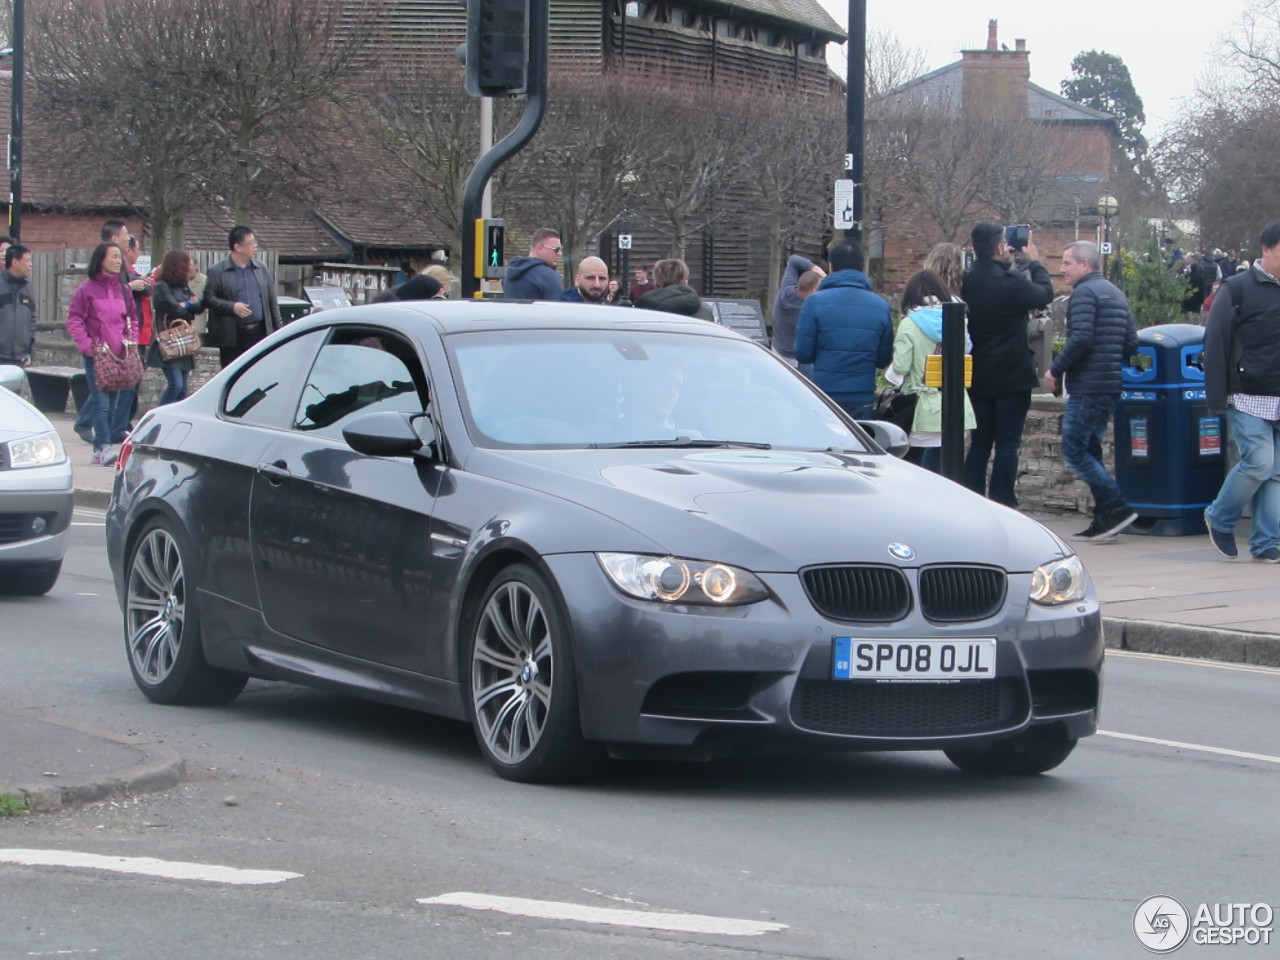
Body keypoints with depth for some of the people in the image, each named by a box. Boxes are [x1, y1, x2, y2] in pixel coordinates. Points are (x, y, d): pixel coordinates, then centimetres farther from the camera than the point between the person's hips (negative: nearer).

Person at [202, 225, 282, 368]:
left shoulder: (260, 268, 11)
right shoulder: (217, 271, -2)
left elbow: (272, 301, 13)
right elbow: (208, 299, -6)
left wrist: (278, 328, 10)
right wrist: (232, 307, -19)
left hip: (260, 333, 4)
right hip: (232, 336, -4)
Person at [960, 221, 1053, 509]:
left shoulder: (967, 282, -1)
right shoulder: (1011, 282, -19)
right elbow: (1045, 294, -2)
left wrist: (1008, 263, 18)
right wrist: (1034, 261, 12)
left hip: (978, 377, 6)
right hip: (1012, 377, -6)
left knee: (979, 444, 12)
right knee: (1007, 445, 0)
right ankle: (1002, 506, -1)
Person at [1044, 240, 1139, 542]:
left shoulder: (1083, 293, -11)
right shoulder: (1116, 293, 18)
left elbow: (1081, 339, -22)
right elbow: (1131, 342, 17)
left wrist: (1056, 370, -13)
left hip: (1087, 387, -10)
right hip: (1110, 386, 10)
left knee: (1074, 450, -7)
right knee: (1090, 450, 13)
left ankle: (1118, 507, -13)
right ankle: (1104, 520, 11)